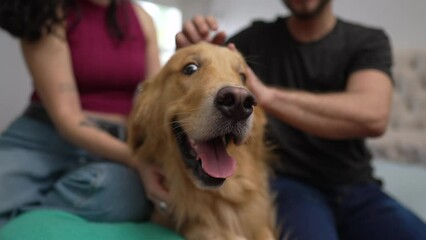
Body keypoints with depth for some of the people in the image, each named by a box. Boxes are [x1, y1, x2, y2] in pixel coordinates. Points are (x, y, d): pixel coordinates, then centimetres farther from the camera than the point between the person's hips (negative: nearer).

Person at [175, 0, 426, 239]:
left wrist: (266, 95, -30)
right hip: (284, 181, -1)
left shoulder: (368, 41, 3)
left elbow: (373, 116, -19)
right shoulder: (255, 38, 6)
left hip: (355, 188, 2)